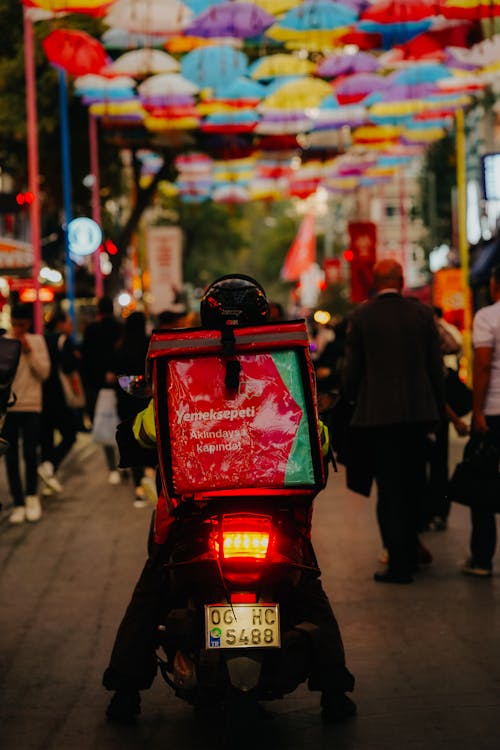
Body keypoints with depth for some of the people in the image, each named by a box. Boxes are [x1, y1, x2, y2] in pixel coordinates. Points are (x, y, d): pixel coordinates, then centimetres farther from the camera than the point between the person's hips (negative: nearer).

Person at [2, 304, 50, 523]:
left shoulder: (37, 341, 4)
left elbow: (44, 372, -2)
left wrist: (29, 351, -11)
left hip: (31, 406, -1)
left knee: (30, 453, -5)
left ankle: (31, 496, 17)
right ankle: (18, 503, 10)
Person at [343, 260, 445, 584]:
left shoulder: (360, 317, -6)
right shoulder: (423, 314, 1)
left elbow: (352, 369, -2)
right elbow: (436, 367, 5)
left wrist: (351, 400, 15)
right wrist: (438, 409, 14)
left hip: (378, 414, -3)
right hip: (418, 411, 3)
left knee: (389, 488, 1)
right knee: (413, 486, 16)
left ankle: (399, 563, -1)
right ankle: (410, 552, 27)